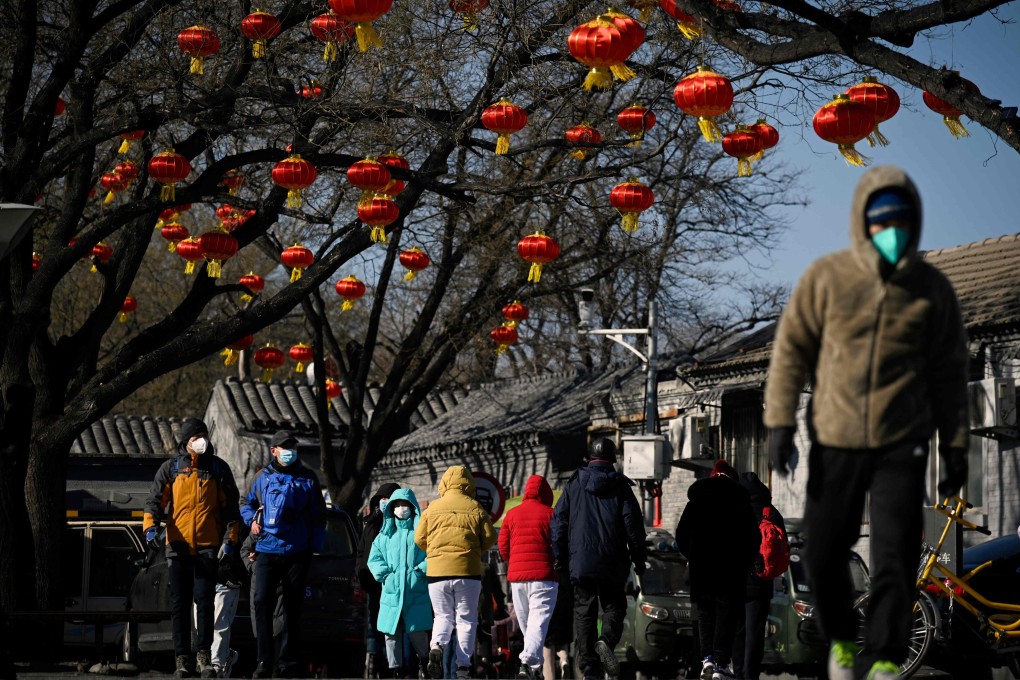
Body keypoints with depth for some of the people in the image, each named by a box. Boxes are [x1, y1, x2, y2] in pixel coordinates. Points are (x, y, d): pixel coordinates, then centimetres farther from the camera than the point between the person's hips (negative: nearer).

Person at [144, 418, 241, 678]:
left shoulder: (218, 468, 7)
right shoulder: (171, 468, 8)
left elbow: (230, 507, 9)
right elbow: (155, 500, 3)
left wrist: (230, 540, 1)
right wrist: (150, 526, -15)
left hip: (208, 547, -1)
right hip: (178, 546, 1)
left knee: (205, 602, -5)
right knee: (179, 605, 1)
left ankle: (204, 656, 6)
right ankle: (182, 659, 5)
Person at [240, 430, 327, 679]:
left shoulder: (308, 478, 7)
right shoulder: (263, 477, 9)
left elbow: (319, 514, 8)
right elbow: (247, 504, 22)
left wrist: (316, 544, 0)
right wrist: (252, 520, 1)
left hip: (297, 553, 0)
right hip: (267, 550, 0)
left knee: (293, 609, 4)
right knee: (262, 602, -12)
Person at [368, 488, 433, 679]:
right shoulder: (385, 534, 16)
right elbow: (374, 558, 13)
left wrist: (421, 569, -14)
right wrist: (384, 573, -3)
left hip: (417, 591, -3)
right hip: (391, 592, 3)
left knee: (416, 631, -7)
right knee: (392, 633, 2)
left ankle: (424, 662, 15)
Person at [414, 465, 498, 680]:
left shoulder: (432, 509, 3)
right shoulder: (475, 508, 0)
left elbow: (419, 539, 5)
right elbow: (490, 538, 1)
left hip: (437, 572, 1)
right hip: (468, 571, -1)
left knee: (443, 616, 15)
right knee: (466, 619, 7)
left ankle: (437, 646, -14)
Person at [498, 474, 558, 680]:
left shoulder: (511, 514, 9)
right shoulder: (550, 514, -2)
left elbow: (503, 547, 8)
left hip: (516, 577, 4)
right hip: (544, 576, -4)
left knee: (525, 623, 15)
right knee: (539, 621, -10)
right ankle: (529, 662, -28)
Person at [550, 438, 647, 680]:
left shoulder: (574, 484, 6)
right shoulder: (620, 486, 1)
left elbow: (559, 520, 5)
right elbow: (633, 524, -1)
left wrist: (558, 556, 9)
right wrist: (639, 559, 5)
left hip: (581, 559, 1)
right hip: (613, 562, -1)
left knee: (584, 610, 6)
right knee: (614, 606, 11)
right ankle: (606, 642, -19)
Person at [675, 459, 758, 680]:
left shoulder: (695, 502, 9)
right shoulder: (740, 502, 2)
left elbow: (681, 535, 10)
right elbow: (753, 538, 0)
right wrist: (746, 562, 12)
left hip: (700, 568, 2)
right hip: (731, 568, -2)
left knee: (705, 613, 11)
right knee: (726, 614, 0)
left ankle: (707, 658, -6)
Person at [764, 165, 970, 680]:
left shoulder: (933, 289, 2)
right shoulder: (826, 278, -3)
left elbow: (949, 373, 8)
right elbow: (791, 350, 1)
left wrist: (955, 447, 7)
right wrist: (780, 422, -6)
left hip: (903, 446, 0)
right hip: (834, 443, 0)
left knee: (895, 557, -5)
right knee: (824, 555, 7)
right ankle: (842, 637, 32)